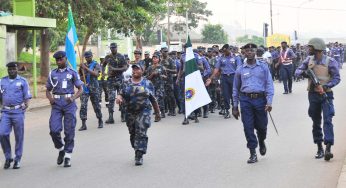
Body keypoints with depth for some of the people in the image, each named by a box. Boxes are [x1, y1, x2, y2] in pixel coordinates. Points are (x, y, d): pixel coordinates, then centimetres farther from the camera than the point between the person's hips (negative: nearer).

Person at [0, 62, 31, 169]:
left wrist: (26, 104, -17)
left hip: (18, 112, -2)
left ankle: (17, 160, 13)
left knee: (19, 136, 2)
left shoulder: (22, 81, 4)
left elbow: (27, 96, 1)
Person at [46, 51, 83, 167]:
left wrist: (73, 98, -13)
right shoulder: (52, 74, 12)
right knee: (54, 130, -10)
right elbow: (48, 90, 17)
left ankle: (67, 156, 8)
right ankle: (61, 150, 16)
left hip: (69, 103, -1)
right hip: (56, 104, 2)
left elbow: (80, 89, 6)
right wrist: (50, 98, -5)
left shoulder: (72, 73, 6)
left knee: (69, 131, -1)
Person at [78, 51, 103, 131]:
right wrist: (80, 68, -6)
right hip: (85, 87, 3)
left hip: (94, 87, -3)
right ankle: (83, 124, -7)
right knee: (83, 105, -8)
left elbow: (96, 74, -18)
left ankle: (100, 121, 25)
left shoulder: (96, 65, 0)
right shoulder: (83, 65, 12)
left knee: (96, 105, 7)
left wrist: (86, 68, -24)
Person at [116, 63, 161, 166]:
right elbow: (121, 94, 3)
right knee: (133, 134, 11)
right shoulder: (127, 84, 9)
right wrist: (119, 98, -21)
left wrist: (157, 113, 12)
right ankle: (137, 152, 29)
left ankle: (139, 156, -14)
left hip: (144, 112, -3)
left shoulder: (147, 83, 5)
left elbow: (153, 99, 8)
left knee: (141, 133, -13)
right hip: (130, 113, 3)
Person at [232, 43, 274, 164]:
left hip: (260, 99, -1)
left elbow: (269, 84, 1)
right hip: (246, 100, 1)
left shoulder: (263, 67, 5)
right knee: (248, 127, -2)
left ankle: (261, 142, 40)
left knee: (261, 126, 7)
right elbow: (236, 89, 13)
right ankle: (253, 153, 7)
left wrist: (269, 102, -10)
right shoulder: (240, 70, 8)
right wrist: (235, 107, 12)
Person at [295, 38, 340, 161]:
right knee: (316, 122, 9)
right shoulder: (309, 60, 5)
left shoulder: (330, 62, -8)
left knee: (327, 121, -15)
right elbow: (297, 71, 6)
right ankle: (319, 149, 18)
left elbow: (337, 78, -9)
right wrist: (303, 72, -18)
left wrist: (325, 86, -24)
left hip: (326, 95, -5)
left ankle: (328, 148, -20)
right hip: (313, 95, 5)